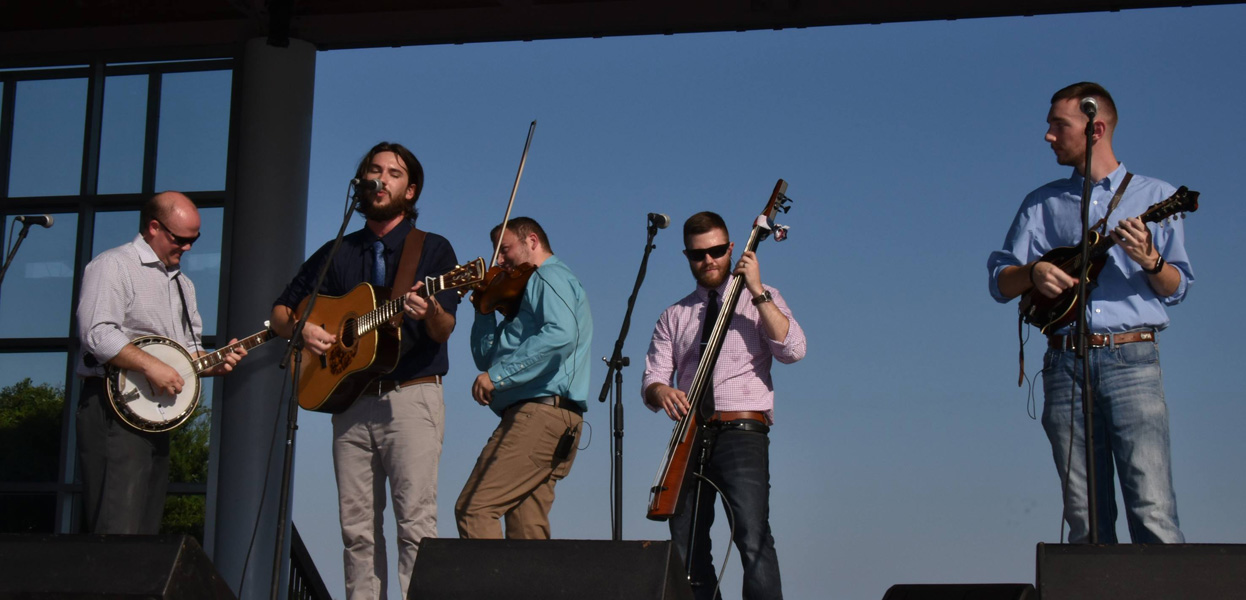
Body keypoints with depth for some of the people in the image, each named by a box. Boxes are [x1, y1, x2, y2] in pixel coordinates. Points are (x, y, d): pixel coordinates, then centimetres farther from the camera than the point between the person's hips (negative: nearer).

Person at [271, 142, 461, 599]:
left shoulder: (433, 249, 7)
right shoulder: (336, 254, 17)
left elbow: (444, 331, -4)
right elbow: (280, 312, 19)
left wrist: (431, 312, -28)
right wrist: (302, 329, -3)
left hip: (412, 396, -4)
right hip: (351, 400, 4)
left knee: (416, 521, -13)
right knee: (356, 525, 1)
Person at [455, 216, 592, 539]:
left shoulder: (549, 277, -1)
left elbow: (561, 334, -25)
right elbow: (485, 357, 29)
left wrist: (498, 374, -25)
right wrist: (485, 310, 17)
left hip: (540, 413, -10)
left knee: (473, 509, -14)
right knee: (527, 527, 4)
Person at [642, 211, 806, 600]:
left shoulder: (762, 301, 9)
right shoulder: (674, 317, 19)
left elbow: (793, 349, -9)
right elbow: (651, 380, 12)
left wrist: (756, 291, -13)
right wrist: (660, 390, -13)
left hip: (742, 434, -4)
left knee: (753, 537, -20)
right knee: (686, 548, 3)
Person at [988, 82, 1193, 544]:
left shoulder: (1155, 196, 12)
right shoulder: (1042, 204, 18)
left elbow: (1178, 288, 8)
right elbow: (1000, 283, 14)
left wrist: (1150, 262, -12)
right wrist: (1034, 272, -7)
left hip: (1132, 361, -2)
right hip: (1066, 362, 3)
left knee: (1153, 511, -14)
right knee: (1085, 519, 0)